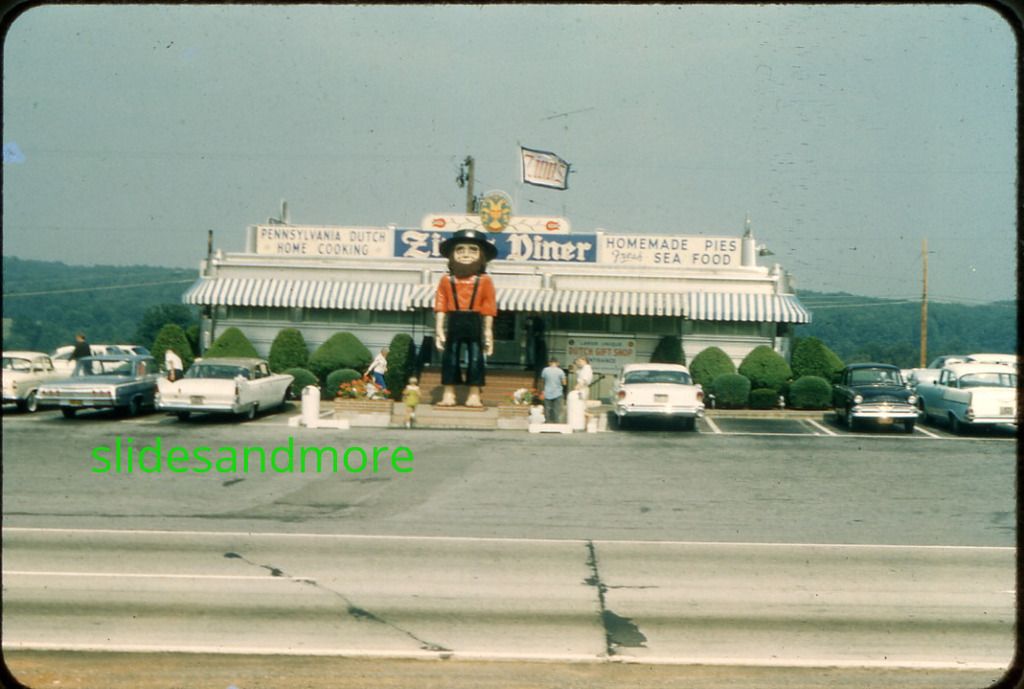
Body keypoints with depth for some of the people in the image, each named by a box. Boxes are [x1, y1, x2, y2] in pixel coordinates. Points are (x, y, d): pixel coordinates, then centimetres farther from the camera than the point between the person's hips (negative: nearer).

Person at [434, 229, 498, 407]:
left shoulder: (484, 281, -1)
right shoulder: (447, 280, 1)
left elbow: (488, 309, -2)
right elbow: (441, 306, 0)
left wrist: (488, 332, -4)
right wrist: (439, 329, -5)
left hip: (474, 324, -1)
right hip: (454, 323, 1)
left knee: (475, 358, 3)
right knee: (450, 357, 5)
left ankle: (474, 395, 10)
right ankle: (448, 394, 12)